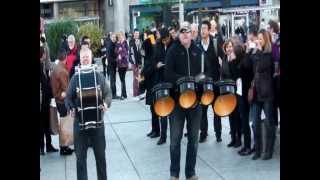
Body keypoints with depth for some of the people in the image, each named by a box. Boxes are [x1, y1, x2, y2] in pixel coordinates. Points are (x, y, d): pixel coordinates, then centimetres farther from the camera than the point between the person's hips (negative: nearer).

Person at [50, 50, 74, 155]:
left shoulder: (55, 68, 5)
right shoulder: (62, 71, -22)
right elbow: (65, 89, -20)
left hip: (58, 100, 9)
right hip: (63, 101, -9)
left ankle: (64, 146, 23)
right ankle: (63, 148, 7)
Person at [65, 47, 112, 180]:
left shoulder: (99, 76, 2)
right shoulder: (75, 78, 2)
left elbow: (108, 93, 2)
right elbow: (68, 97, 3)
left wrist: (106, 103, -18)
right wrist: (71, 108, -17)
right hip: (80, 121, 0)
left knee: (100, 154, 11)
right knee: (80, 155, 6)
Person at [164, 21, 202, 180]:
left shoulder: (198, 51, 8)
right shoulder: (173, 50, -2)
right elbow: (168, 74, -12)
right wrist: (184, 80, -23)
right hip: (177, 98, -3)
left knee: (193, 138, 9)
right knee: (175, 138, 3)